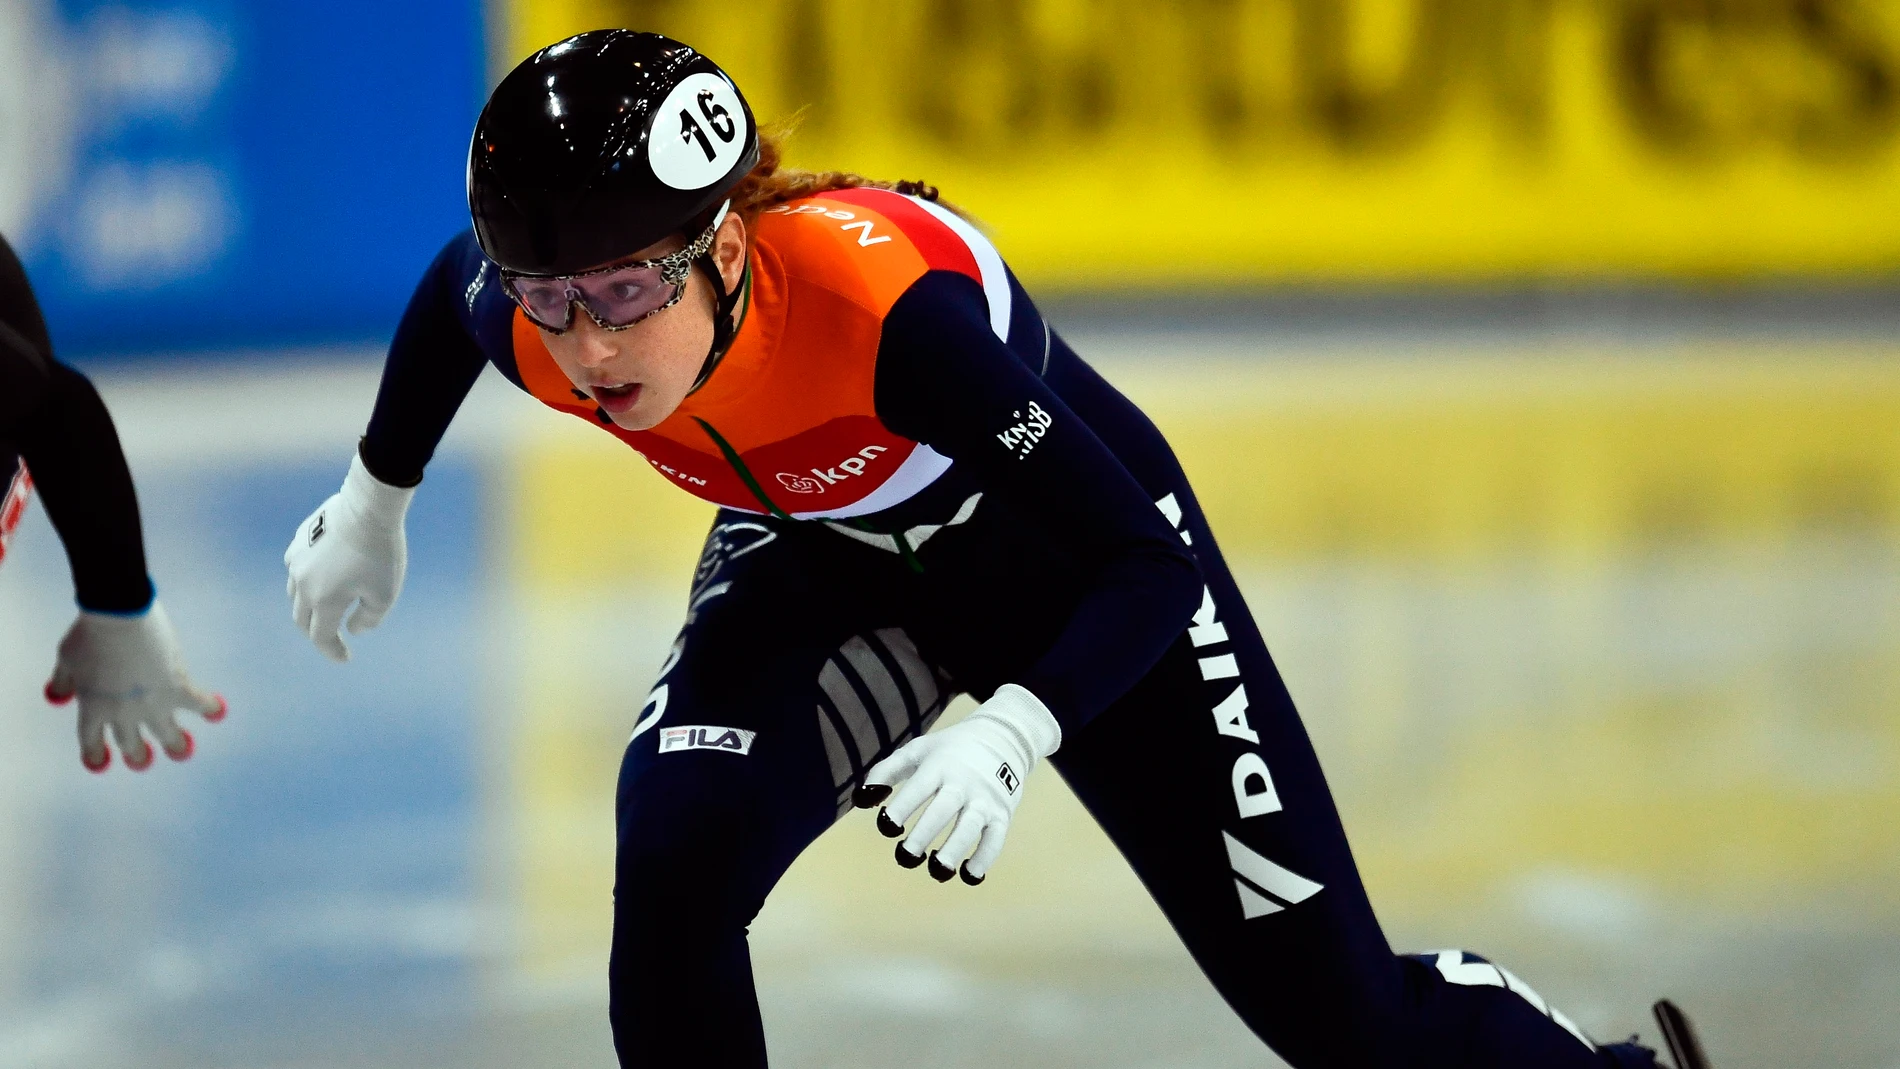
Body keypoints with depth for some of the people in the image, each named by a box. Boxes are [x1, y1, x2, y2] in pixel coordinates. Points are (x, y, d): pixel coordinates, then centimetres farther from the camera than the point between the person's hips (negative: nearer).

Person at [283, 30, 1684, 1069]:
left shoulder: (885, 303, -43)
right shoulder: (531, 326, -27)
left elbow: (1144, 567, -37)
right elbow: (450, 286, 1)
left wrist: (1008, 734, -53)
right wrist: (375, 506, 14)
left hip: (1074, 546, -4)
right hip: (833, 554, 4)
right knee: (673, 850, -26)